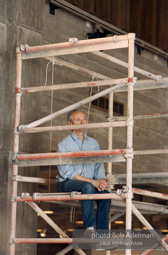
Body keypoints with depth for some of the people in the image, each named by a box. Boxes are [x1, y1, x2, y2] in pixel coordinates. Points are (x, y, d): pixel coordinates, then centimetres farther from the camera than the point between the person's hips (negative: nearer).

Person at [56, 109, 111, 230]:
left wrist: (101, 180, -13)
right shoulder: (64, 144, -2)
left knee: (105, 194, -25)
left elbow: (99, 166, 12)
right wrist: (93, 182, -19)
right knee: (88, 187, -35)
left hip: (90, 183, 5)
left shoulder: (93, 143, 16)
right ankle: (90, 228, -37)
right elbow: (67, 172, -12)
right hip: (67, 183, -5)